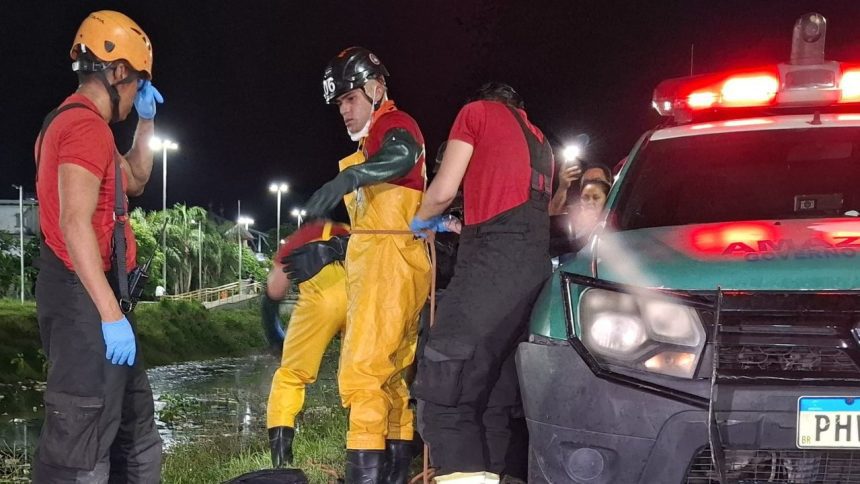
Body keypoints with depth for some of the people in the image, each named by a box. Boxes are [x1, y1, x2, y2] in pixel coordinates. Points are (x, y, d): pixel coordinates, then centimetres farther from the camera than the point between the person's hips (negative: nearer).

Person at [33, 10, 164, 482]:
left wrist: (146, 121, 20)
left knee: (133, 423, 19)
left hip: (87, 296, 11)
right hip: (86, 299, -11)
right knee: (81, 443, -10)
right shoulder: (87, 126, -15)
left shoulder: (71, 121, 18)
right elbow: (74, 224, -24)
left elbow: (134, 180, 31)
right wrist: (111, 314, -27)